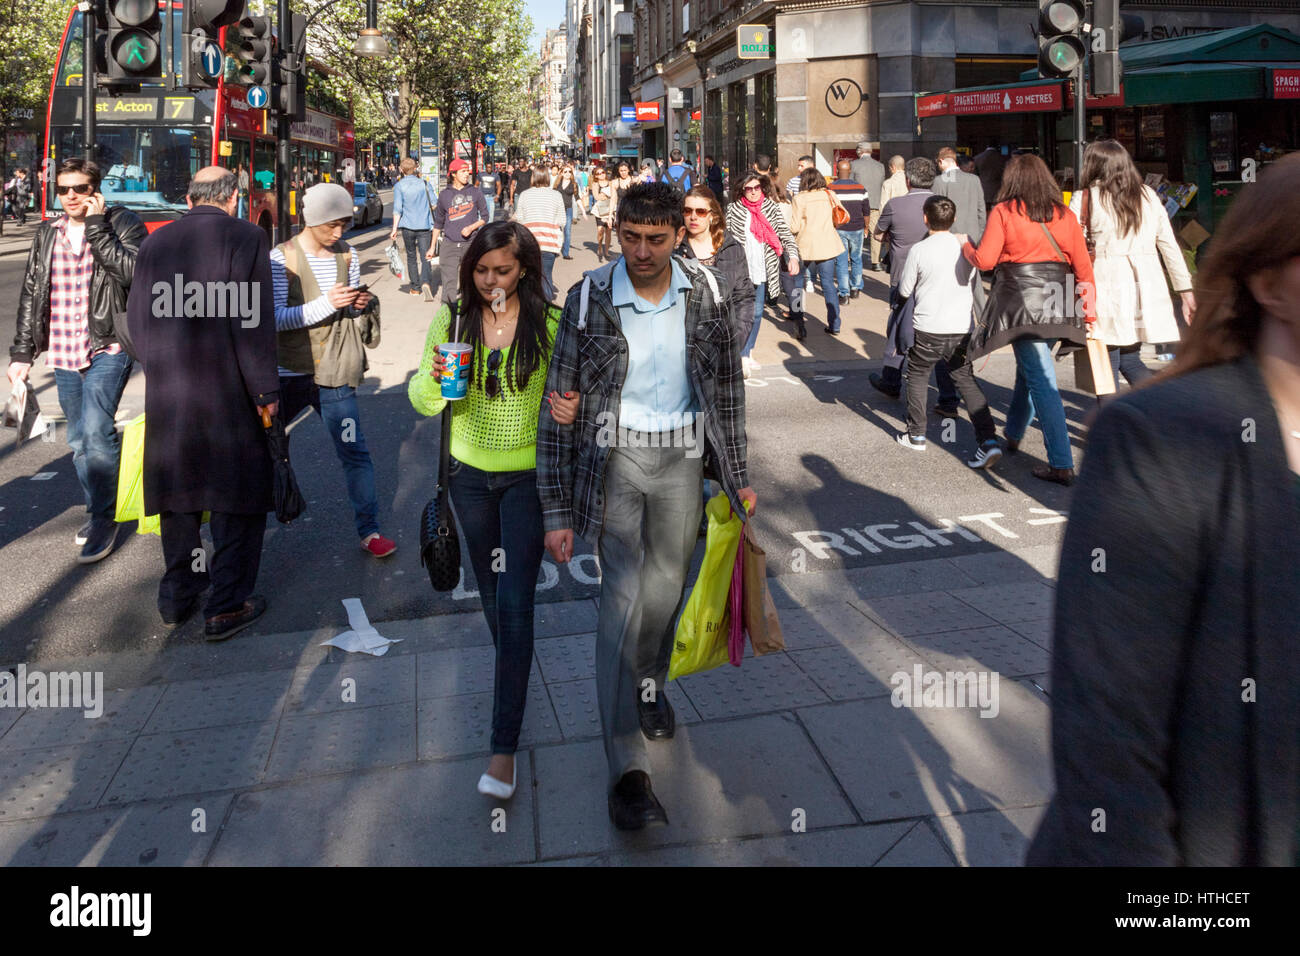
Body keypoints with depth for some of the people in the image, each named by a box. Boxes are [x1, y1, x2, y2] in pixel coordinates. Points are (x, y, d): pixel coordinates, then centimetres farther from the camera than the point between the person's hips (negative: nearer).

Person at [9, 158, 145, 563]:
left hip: (107, 349, -5)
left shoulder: (123, 224, -1)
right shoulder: (46, 235, 13)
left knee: (96, 430, -18)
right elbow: (30, 296, 16)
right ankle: (97, 512, 25)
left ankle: (104, 521, -6)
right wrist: (21, 353, 13)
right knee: (79, 441, 11)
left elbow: (129, 272, -20)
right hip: (63, 355, 5)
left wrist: (96, 226, -16)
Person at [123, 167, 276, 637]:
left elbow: (137, 319, 11)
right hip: (227, 394, -5)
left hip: (166, 396, 5)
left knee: (178, 492, 18)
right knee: (237, 497, 7)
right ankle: (227, 606, 10)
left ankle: (177, 596, 30)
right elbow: (253, 322, -16)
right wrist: (265, 390, -9)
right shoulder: (245, 237, -10)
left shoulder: (154, 243, 7)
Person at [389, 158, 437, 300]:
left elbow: (397, 209, -9)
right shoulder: (424, 184, 3)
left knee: (411, 257, 16)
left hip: (407, 226, 0)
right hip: (424, 226, 0)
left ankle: (415, 288, 22)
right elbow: (434, 204, 3)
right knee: (425, 258, -3)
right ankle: (426, 283, -29)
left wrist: (394, 229, -7)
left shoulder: (399, 186, -2)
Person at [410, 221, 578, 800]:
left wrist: (572, 410, -25)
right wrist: (432, 377, -27)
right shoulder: (452, 320, -5)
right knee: (490, 587, 20)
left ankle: (504, 746, -3)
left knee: (515, 601, -9)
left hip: (528, 476, -3)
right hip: (470, 474, 3)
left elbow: (571, 391, -1)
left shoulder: (550, 323, -11)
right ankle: (513, 669, 49)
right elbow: (424, 404, -4)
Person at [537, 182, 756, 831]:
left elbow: (725, 387, 6)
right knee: (623, 595, -11)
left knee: (665, 586, 13)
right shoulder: (589, 298, -12)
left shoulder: (704, 293, -4)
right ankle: (627, 765, -4)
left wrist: (737, 477, 7)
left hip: (681, 456, 3)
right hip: (614, 455, -3)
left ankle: (649, 681, 45)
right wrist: (557, 511, -10)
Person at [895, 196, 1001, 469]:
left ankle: (916, 434, 23)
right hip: (962, 328, 3)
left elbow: (904, 290, 0)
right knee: (967, 381, 9)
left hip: (928, 329, -3)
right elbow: (975, 286, 12)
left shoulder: (919, 250, -10)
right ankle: (988, 440, -4)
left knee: (917, 376, 17)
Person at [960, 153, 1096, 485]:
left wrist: (965, 246, 13)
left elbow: (984, 260, -8)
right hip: (1057, 305, 5)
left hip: (1022, 304, -5)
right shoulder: (1064, 214, 8)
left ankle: (1061, 464, -9)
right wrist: (1089, 302, 14)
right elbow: (1082, 263, 6)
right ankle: (1013, 435, 41)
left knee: (1041, 379, -6)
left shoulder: (1003, 212, -4)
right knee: (1028, 369, 23)